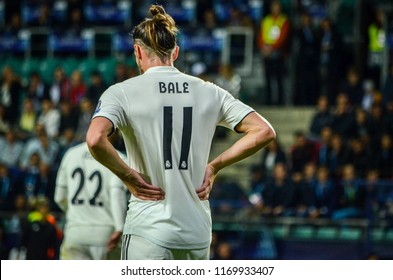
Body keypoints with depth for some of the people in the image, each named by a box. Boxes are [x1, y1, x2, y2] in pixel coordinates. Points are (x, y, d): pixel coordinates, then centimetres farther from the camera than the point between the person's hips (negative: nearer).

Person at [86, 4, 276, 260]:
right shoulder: (209, 92, 7)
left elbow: (95, 139, -22)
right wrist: (214, 167, 8)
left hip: (148, 232, -4)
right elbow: (264, 131, 4)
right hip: (198, 234, 4)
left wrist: (127, 176, -8)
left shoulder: (123, 92, -4)